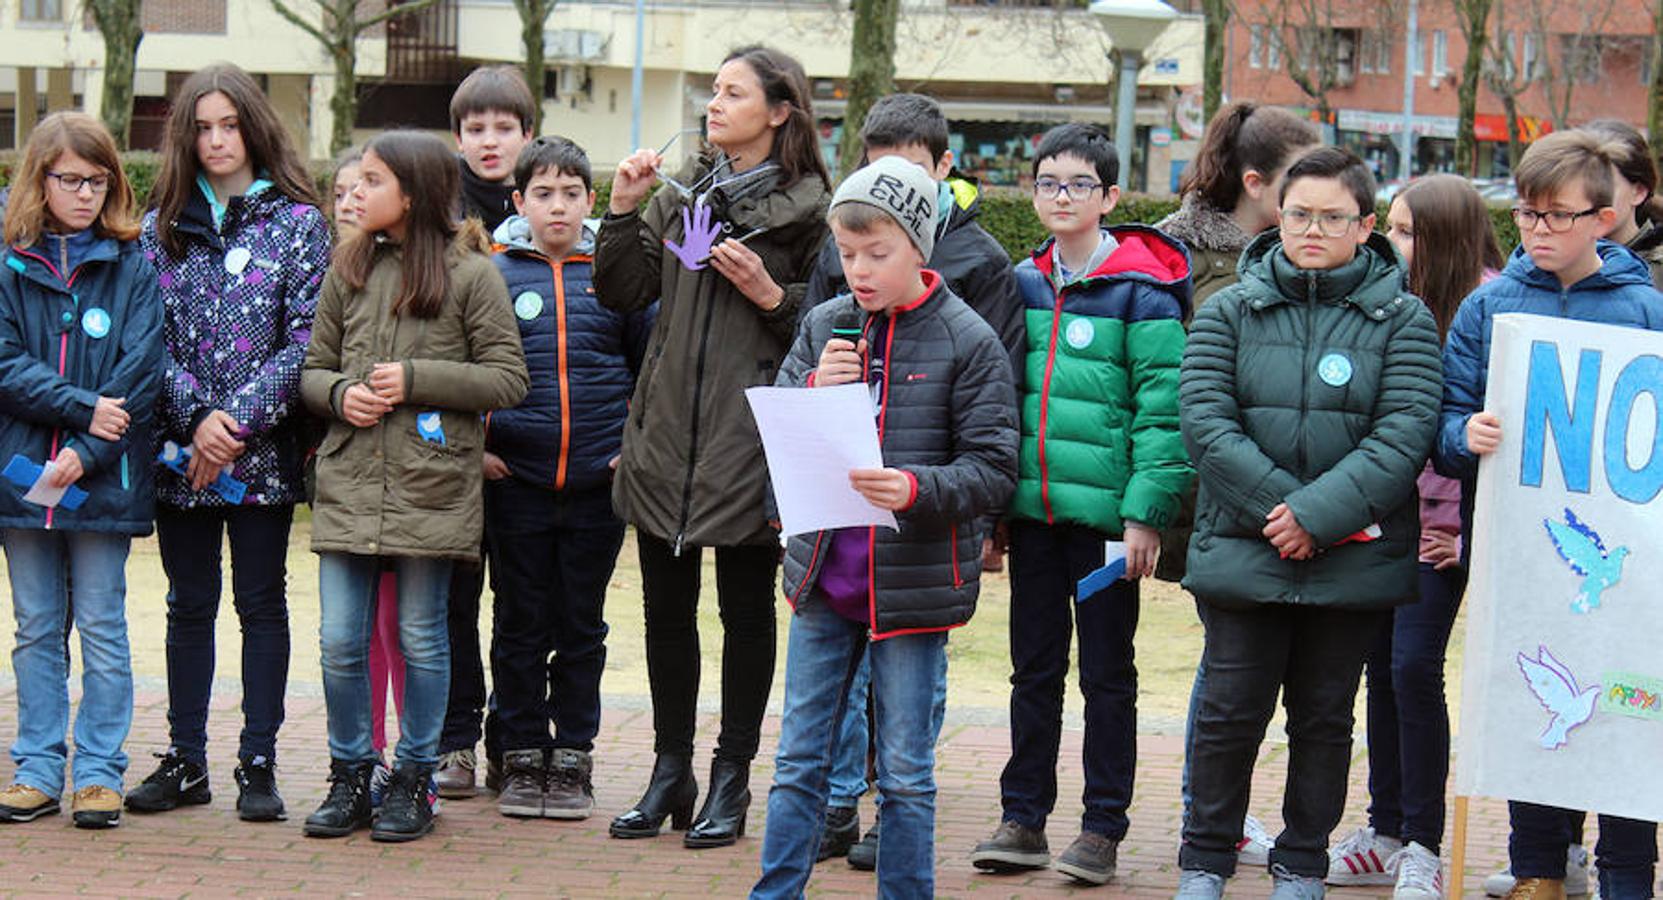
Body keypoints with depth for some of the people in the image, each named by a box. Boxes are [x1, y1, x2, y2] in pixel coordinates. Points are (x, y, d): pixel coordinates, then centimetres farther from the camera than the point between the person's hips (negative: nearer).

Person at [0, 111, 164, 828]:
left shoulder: (133, 269, 2)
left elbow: (140, 373, -6)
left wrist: (85, 454, -15)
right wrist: (82, 408, -15)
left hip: (105, 476, -2)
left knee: (101, 628, 3)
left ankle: (100, 772, 9)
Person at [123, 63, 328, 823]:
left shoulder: (297, 220, 0)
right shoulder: (163, 226, 7)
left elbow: (307, 338, -7)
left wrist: (237, 419, -15)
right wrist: (195, 418, -12)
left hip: (264, 448, -3)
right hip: (180, 447, 3)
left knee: (261, 602, 4)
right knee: (189, 604, 10)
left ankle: (258, 765, 9)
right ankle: (185, 762, 17)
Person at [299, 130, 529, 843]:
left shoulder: (470, 274, -3)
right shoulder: (349, 270, 10)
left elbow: (508, 378, -4)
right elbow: (314, 369, 17)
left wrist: (416, 379, -12)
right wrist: (341, 394, -5)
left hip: (431, 485, -4)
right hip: (349, 483, 4)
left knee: (420, 637, 5)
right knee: (340, 641, 4)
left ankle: (414, 779, 17)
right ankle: (350, 776, 18)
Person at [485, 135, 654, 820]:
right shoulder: (492, 274, 3)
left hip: (598, 483, 1)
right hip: (515, 481, 0)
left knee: (582, 627, 8)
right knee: (520, 624, 6)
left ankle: (573, 758, 17)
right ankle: (522, 757, 16)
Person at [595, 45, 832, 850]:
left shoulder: (807, 210, -4)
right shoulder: (680, 194, 11)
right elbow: (621, 294, 8)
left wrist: (770, 296, -17)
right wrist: (623, 208, -2)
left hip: (749, 442, -5)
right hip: (665, 435, 5)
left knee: (747, 608, 6)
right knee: (665, 605, 11)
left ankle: (732, 778, 15)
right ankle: (671, 770, 22)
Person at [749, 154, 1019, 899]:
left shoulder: (966, 341, -7)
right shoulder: (825, 328, 5)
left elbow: (993, 470, -9)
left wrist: (916, 489, -26)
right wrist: (818, 389, -12)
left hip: (912, 585, -4)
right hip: (825, 577, 4)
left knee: (906, 774, 6)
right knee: (799, 761, 10)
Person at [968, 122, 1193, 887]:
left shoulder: (1140, 291, -7)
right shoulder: (1024, 285, 10)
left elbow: (1163, 409, -10)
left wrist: (1146, 513, -16)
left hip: (1105, 510, -5)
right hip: (1033, 508, 5)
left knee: (1106, 673, 4)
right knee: (1034, 668, 12)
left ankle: (1103, 827, 12)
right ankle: (1023, 820, 20)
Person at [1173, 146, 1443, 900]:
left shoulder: (1403, 320, 1)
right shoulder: (1228, 312, 4)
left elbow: (1404, 435, -9)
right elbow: (1206, 424, -5)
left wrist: (1320, 515, -19)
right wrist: (1278, 503, -17)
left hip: (1355, 557, 0)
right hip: (1242, 550, 0)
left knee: (1325, 716, 10)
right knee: (1230, 712, 4)